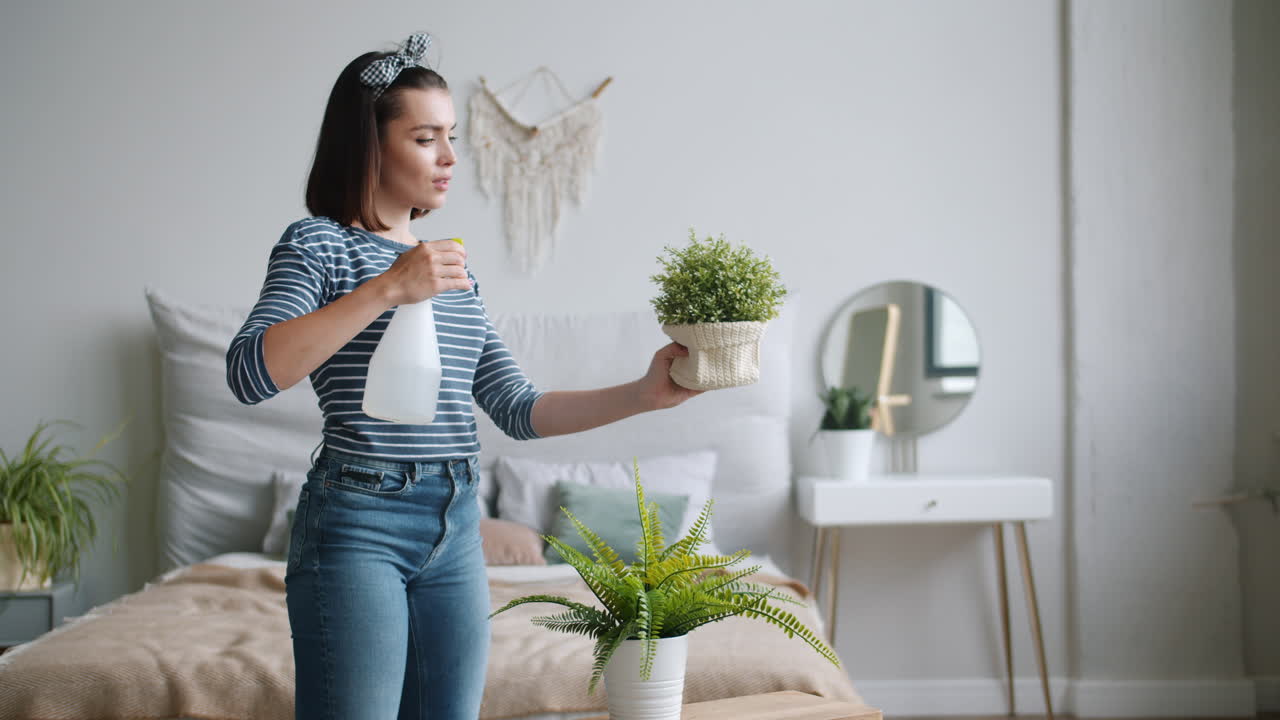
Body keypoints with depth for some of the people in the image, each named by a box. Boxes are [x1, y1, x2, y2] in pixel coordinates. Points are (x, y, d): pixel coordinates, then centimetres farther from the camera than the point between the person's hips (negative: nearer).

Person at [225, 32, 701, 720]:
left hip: (455, 533, 6)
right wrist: (388, 289, -21)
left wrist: (643, 394, 3)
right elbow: (249, 373, -20)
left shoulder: (453, 267, 16)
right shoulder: (319, 244, -3)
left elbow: (518, 409, 13)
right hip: (357, 524, -6)